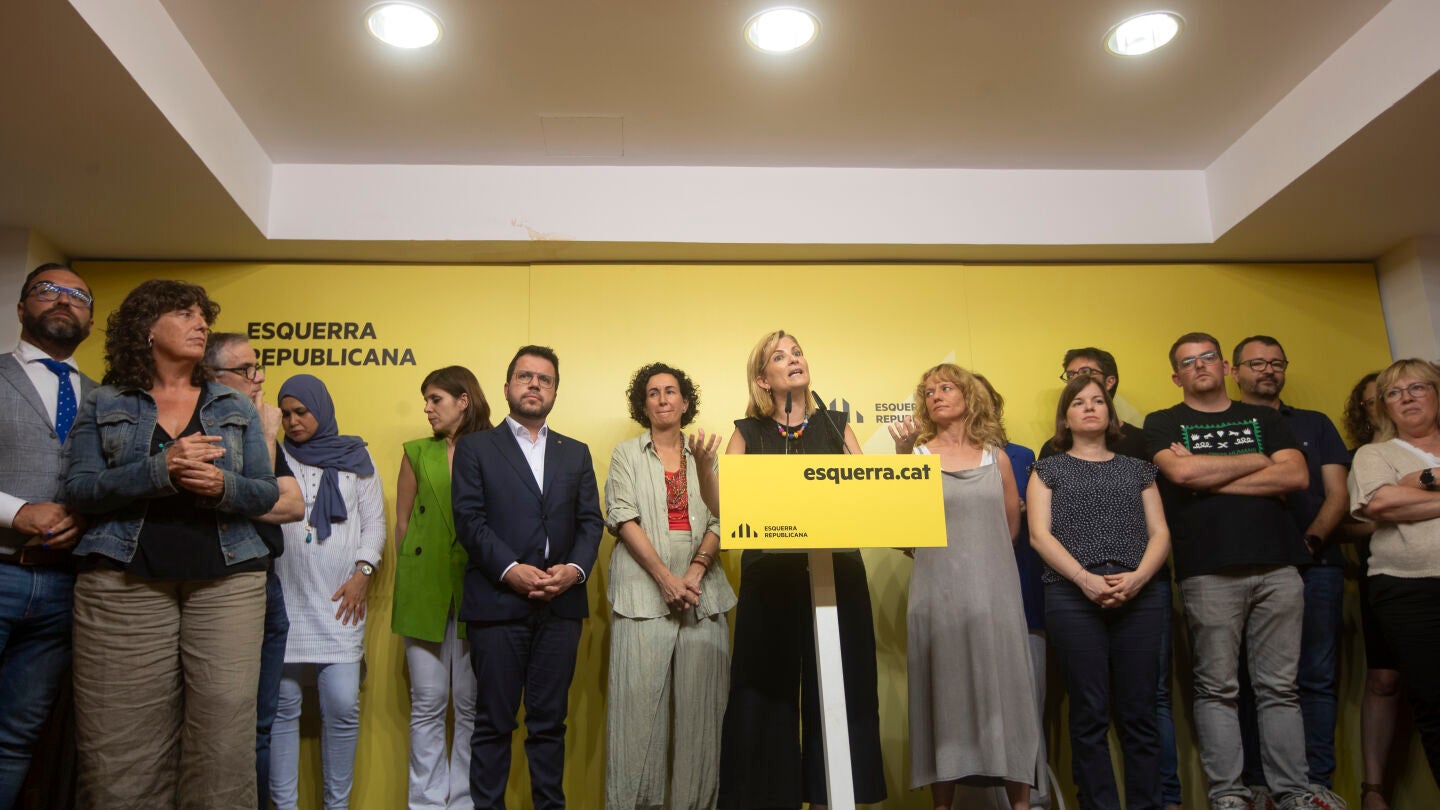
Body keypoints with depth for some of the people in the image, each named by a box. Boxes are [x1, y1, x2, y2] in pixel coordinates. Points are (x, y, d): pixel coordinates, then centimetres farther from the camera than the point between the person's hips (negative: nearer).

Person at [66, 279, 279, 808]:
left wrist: (224, 485, -12)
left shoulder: (236, 408, 15)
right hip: (124, 582, -1)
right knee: (122, 747, -2)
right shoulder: (102, 405, 12)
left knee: (224, 739, -5)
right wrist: (161, 470, -16)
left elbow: (266, 492, 9)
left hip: (227, 581, 1)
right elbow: (80, 488, -1)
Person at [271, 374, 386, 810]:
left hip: (341, 600, 0)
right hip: (284, 598, 1)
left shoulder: (355, 457, 11)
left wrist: (363, 573, -3)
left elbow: (374, 521, 7)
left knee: (342, 707, -4)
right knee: (282, 706, 3)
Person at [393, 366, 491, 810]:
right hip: (424, 590, 1)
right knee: (428, 704, 5)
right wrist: (409, 584, 6)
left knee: (471, 703, 5)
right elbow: (402, 522, 11)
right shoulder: (417, 453, 9)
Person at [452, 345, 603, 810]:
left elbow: (591, 522, 9)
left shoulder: (576, 453, 17)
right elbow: (469, 519, -3)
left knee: (550, 720, 8)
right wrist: (511, 570, -15)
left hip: (561, 604, 3)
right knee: (493, 721, 2)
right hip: (497, 602, -3)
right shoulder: (475, 447, 7)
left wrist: (575, 569, -9)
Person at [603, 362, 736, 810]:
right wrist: (666, 578, -12)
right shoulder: (627, 454, 10)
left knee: (700, 704, 1)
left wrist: (696, 570, -11)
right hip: (643, 590, -2)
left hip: (702, 590, 2)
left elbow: (719, 520, 7)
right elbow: (624, 519, -2)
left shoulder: (705, 456, 15)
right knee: (639, 701, -5)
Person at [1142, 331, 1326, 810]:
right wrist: (1257, 461, 1)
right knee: (1218, 688, -1)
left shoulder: (1264, 419, 17)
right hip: (1209, 572, -2)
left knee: (1280, 687, 5)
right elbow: (1181, 472, -10)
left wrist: (1209, 478, -6)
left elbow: (1296, 476, 1)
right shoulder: (1163, 424, 10)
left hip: (1277, 567, 3)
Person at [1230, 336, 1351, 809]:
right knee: (1253, 678, -1)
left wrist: (1312, 538, -9)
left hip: (1315, 563, 2)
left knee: (1317, 677, -1)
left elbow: (1337, 494, 9)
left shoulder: (1315, 425, 18)